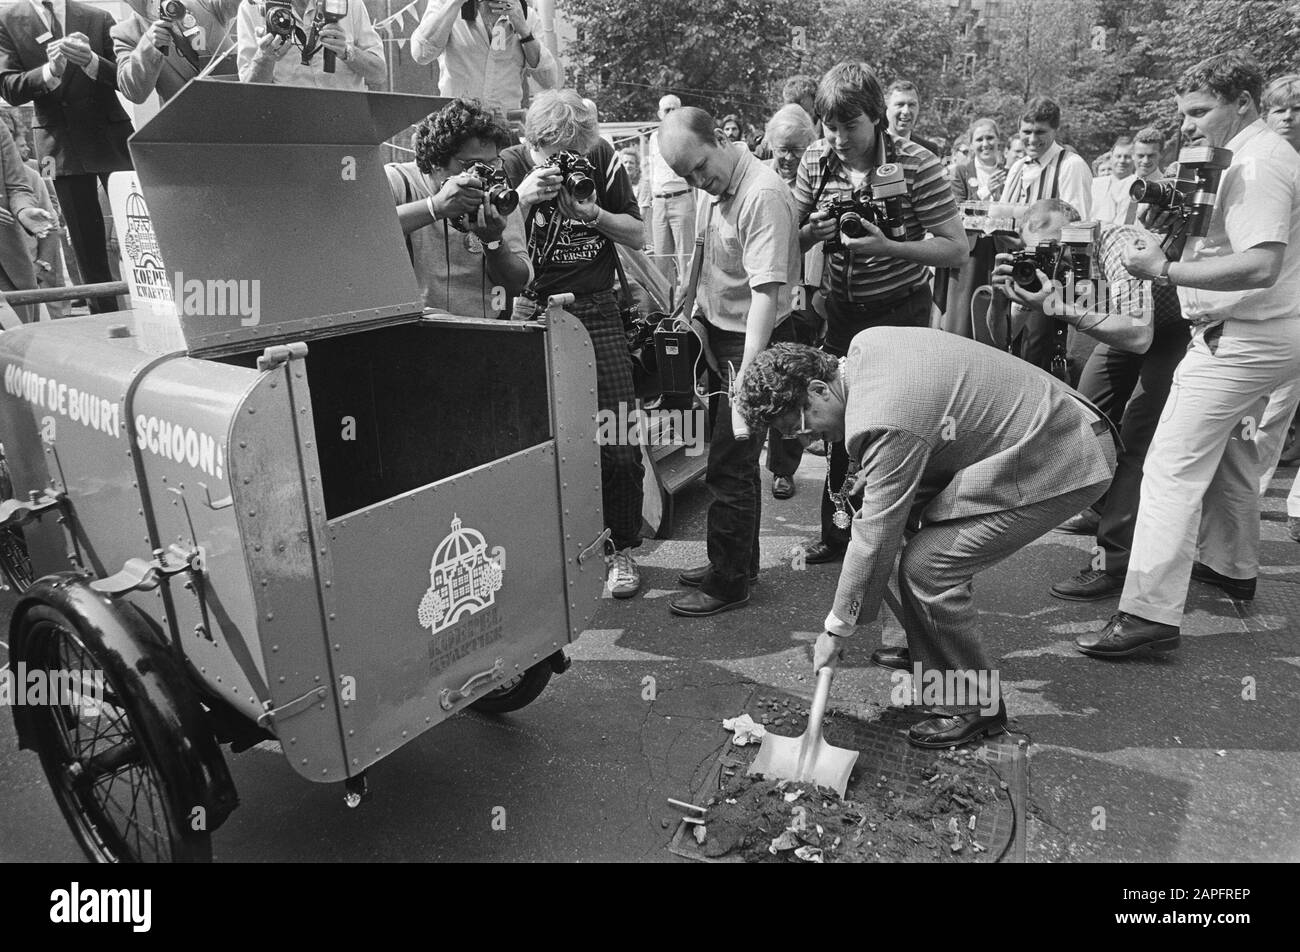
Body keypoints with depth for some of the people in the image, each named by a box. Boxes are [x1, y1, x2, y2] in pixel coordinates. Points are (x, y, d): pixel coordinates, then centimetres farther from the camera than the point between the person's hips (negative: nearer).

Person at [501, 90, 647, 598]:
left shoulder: (602, 159, 4)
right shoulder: (508, 168, -2)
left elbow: (637, 235, 9)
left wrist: (591, 213, -9)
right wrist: (522, 201, -22)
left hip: (597, 313, 2)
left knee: (619, 443, -2)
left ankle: (620, 549, 16)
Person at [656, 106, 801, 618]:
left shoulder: (764, 195, -23)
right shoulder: (714, 188, 6)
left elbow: (766, 291, -30)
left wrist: (748, 374, -35)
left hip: (754, 340, -9)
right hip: (720, 334, 9)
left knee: (730, 464, -3)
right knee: (730, 456, 17)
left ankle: (729, 582, 11)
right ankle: (739, 561, 33)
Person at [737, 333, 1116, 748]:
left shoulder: (884, 425, -27)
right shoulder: (864, 343, 1)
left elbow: (875, 539, -21)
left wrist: (837, 628, -9)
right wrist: (871, 474, 11)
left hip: (1063, 462, -11)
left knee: (928, 566, -15)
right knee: (908, 523, 12)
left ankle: (978, 707, 5)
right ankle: (929, 655, 31)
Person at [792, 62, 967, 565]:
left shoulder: (915, 164, -17)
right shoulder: (816, 159, -4)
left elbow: (957, 250, -18)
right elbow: (792, 239, 6)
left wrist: (886, 247, -31)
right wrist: (814, 231, -18)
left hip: (900, 311, -4)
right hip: (840, 310, 4)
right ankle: (837, 534, 27)